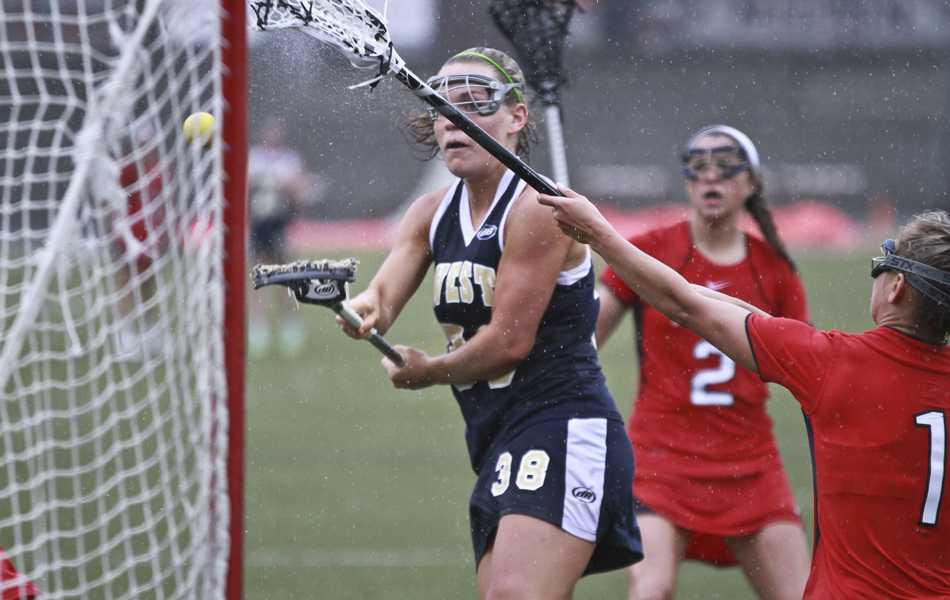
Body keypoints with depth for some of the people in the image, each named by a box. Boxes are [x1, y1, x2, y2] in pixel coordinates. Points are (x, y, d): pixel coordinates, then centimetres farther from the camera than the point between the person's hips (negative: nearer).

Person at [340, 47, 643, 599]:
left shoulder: (537, 209, -12)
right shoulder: (431, 214, 12)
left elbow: (509, 341, -14)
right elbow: (382, 298, -2)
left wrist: (428, 372, 1)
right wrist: (359, 309, -27)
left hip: (565, 433, -9)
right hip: (497, 446, 9)